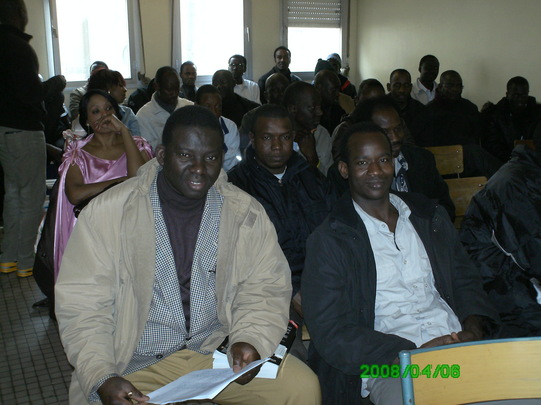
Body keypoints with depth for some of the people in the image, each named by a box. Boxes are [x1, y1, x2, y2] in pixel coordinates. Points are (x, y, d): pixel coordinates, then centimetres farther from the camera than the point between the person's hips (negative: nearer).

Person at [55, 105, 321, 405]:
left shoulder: (246, 213, -1)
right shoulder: (107, 212, -8)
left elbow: (266, 286, 3)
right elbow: (81, 303, -7)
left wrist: (251, 339, -17)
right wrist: (102, 378, -21)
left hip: (217, 348, 1)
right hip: (136, 364, -1)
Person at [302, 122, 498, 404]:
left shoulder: (431, 217, 17)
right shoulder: (328, 241, 0)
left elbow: (465, 281, 21)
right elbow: (331, 334, -6)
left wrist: (473, 331, -2)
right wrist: (413, 354, -16)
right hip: (388, 364, -5)